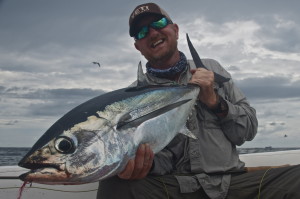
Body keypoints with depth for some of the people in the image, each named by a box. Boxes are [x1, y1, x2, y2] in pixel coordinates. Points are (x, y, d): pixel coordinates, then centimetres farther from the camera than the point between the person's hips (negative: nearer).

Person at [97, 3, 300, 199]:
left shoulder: (211, 69, 12)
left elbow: (249, 130, 10)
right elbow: (161, 159, -4)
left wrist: (213, 100, -7)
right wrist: (140, 164, -27)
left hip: (232, 181, 2)